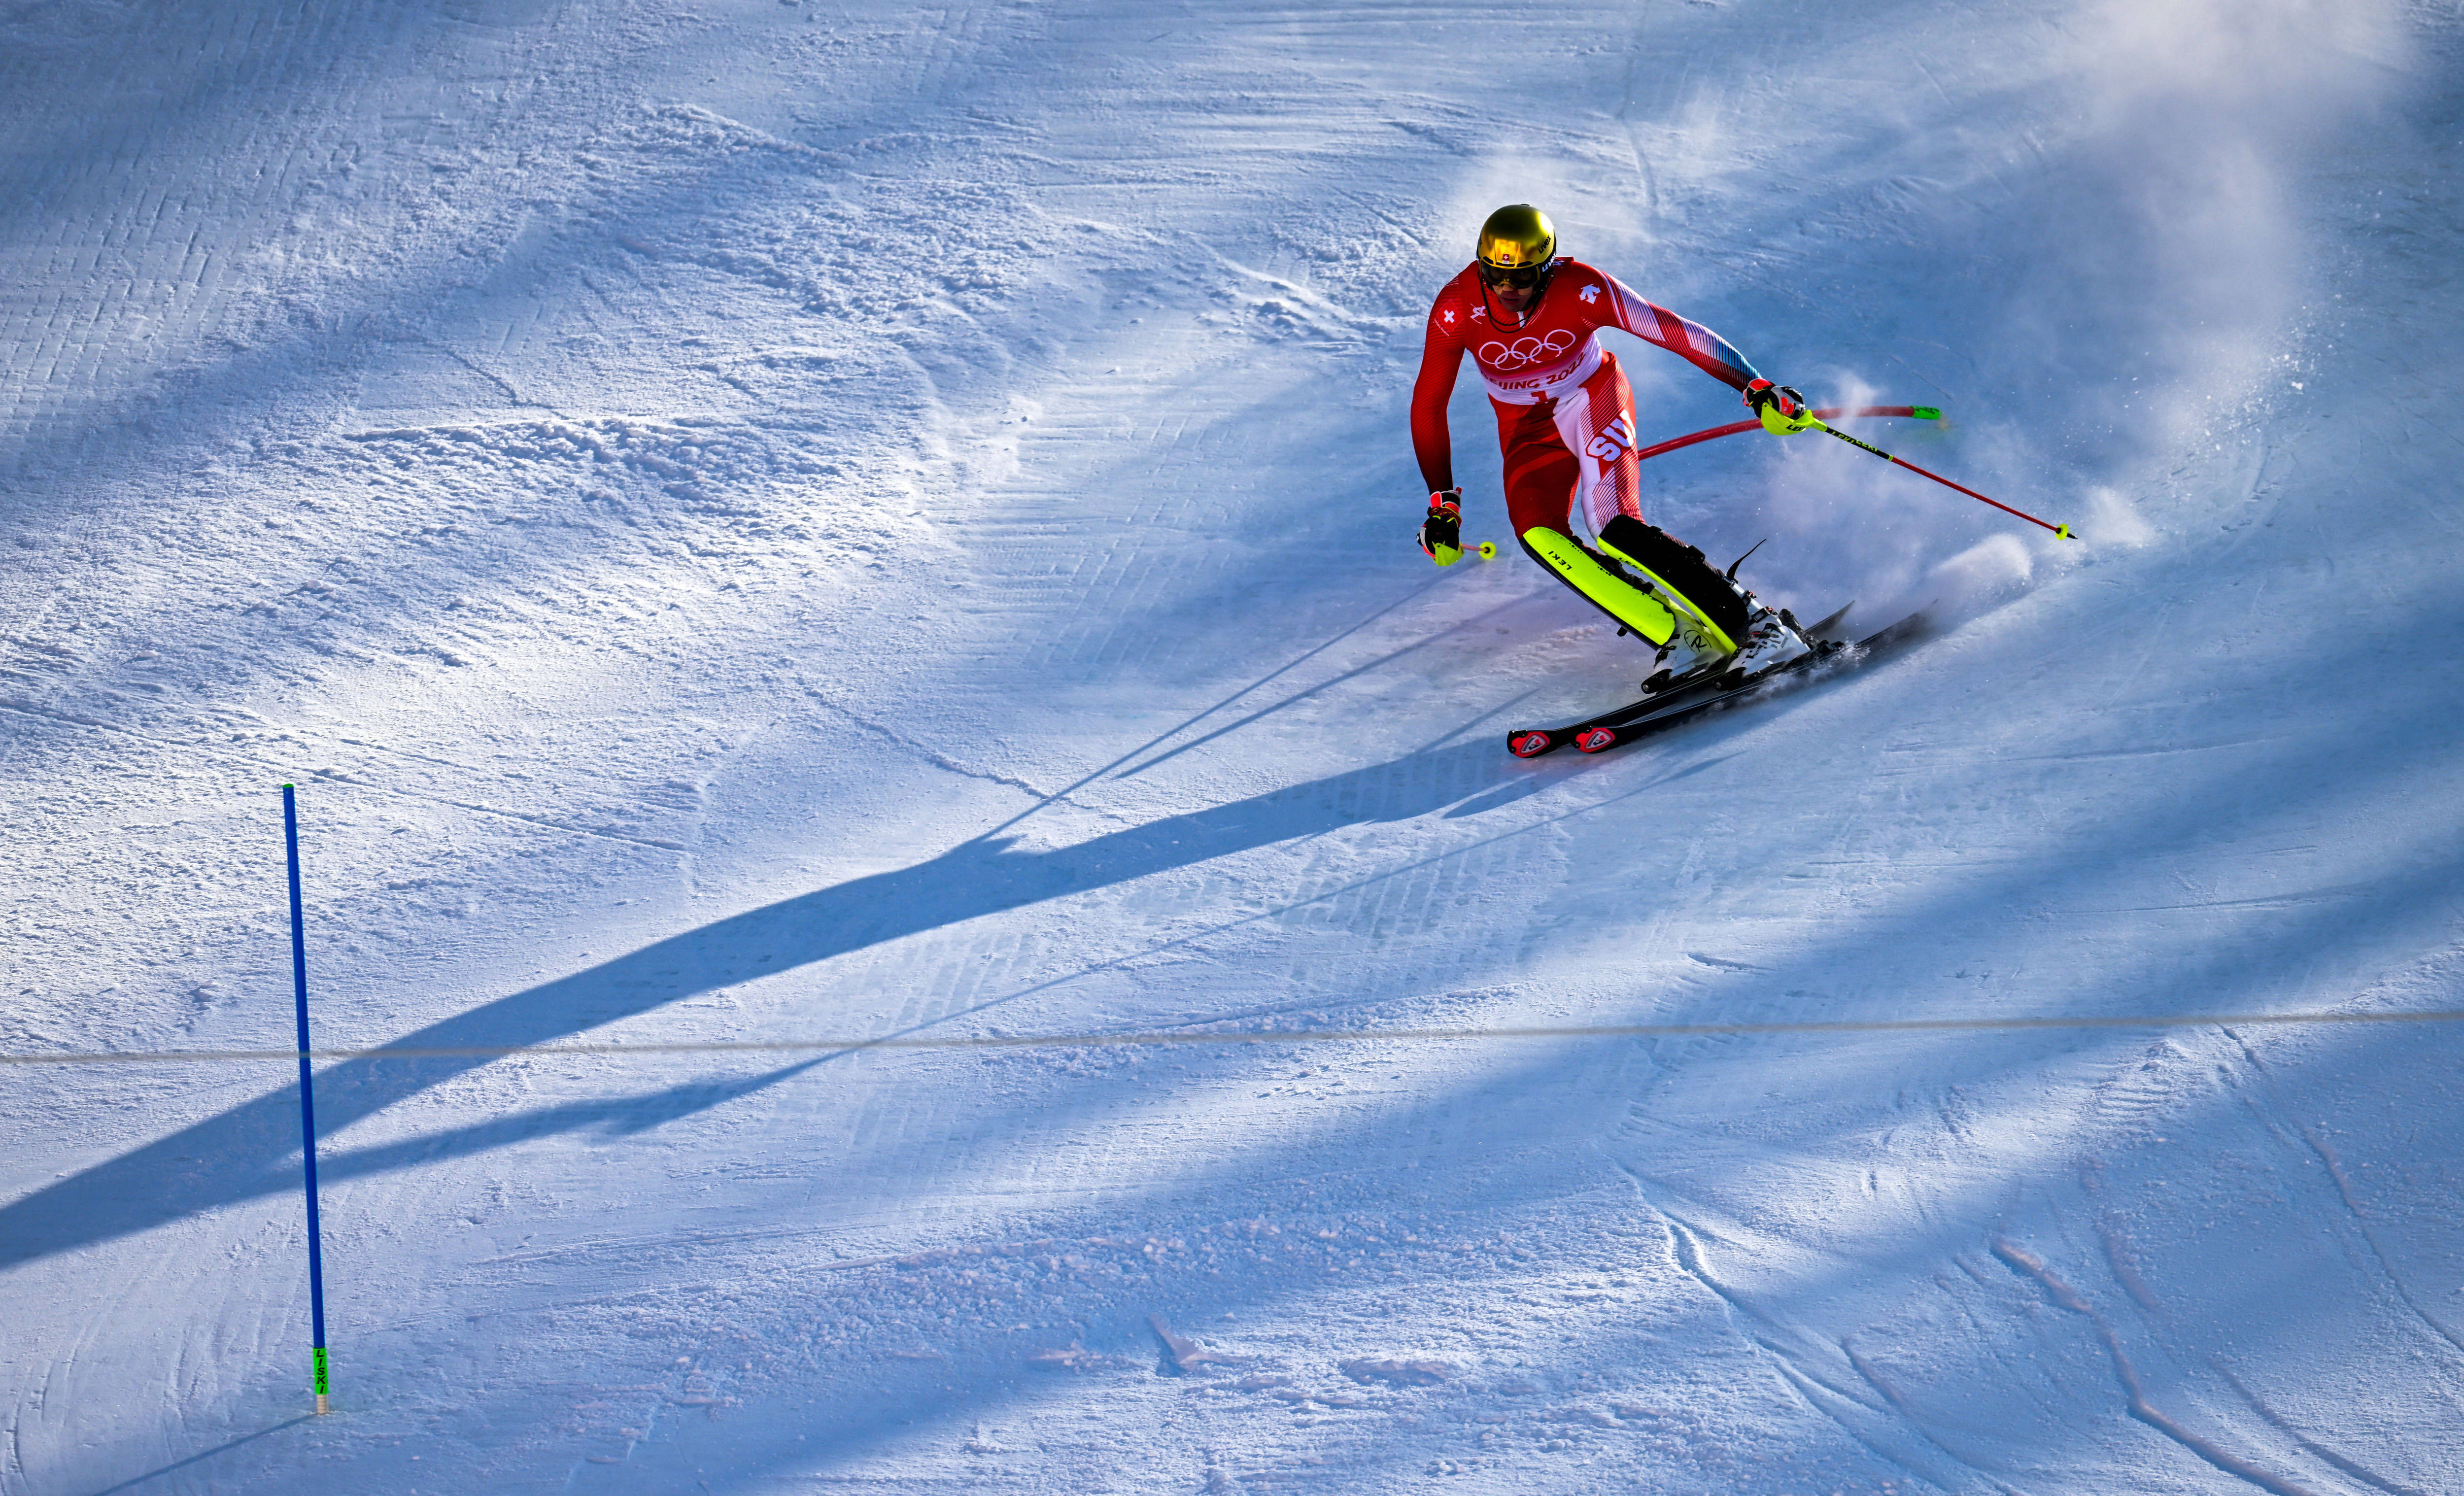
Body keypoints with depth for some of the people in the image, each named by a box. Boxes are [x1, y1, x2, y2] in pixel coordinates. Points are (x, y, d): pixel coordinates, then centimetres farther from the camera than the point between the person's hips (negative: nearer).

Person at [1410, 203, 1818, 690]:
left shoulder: (1581, 290, -28)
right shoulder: (1457, 308, -22)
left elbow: (1676, 333, -23)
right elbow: (1428, 407, -10)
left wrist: (1759, 390, -26)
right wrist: (1442, 506, -11)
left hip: (1592, 400, -3)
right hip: (1528, 431, 3)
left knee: (1617, 529, -29)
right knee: (1537, 535, -27)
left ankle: (1759, 625, -25)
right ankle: (1681, 638, -28)